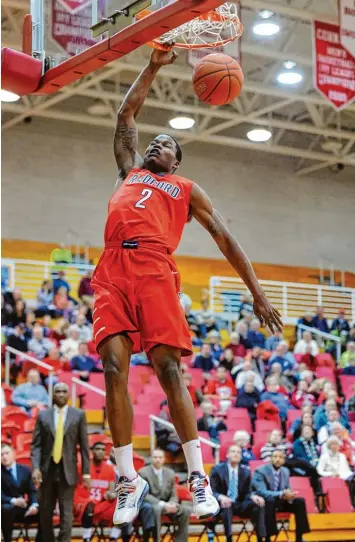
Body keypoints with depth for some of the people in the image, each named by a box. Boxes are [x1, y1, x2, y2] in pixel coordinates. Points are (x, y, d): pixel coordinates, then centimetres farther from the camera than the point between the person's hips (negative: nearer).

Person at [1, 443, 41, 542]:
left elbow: (32, 491, 5)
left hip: (24, 510, 4)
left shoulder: (25, 470, 7)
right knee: (6, 509, -39)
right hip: (9, 508, -4)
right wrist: (13, 501, -31)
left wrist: (34, 504, -16)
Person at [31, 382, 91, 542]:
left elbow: (84, 445, 3)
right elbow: (36, 445, 3)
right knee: (45, 511, 8)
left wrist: (86, 471, -1)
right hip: (47, 469, 2)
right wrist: (35, 468, -10)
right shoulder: (43, 415, 6)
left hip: (67, 469, -2)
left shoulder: (78, 415, 4)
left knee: (66, 512, -2)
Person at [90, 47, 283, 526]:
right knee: (114, 369, -10)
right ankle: (129, 479, -6)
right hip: (113, 271, 3)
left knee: (168, 367, -13)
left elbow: (224, 238, 17)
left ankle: (198, 477, -10)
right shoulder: (129, 170, 33)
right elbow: (127, 112, 35)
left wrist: (257, 293, 9)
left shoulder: (187, 189, 24)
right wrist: (153, 67, 30)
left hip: (154, 270, -3)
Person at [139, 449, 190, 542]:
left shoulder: (170, 473, 9)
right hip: (148, 504, -5)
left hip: (166, 505, 5)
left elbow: (173, 495, 11)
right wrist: (162, 504, -25)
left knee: (186, 510, -20)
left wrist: (171, 504, -15)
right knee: (156, 509, -40)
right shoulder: (143, 472, -6)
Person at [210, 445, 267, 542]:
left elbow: (247, 492, 9)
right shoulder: (217, 469, -2)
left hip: (239, 505, 4)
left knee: (259, 504, -22)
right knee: (227, 505, -39)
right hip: (222, 504, -4)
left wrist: (253, 496, -16)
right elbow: (212, 492, -9)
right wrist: (221, 497, -31)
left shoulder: (246, 471, 10)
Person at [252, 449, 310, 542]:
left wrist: (289, 496, -18)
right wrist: (282, 494, -39)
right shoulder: (260, 471, -17)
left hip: (279, 502, 7)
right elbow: (262, 492, -29)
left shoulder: (285, 471, 4)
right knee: (270, 501, -38)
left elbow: (287, 490, 9)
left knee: (300, 501, -11)